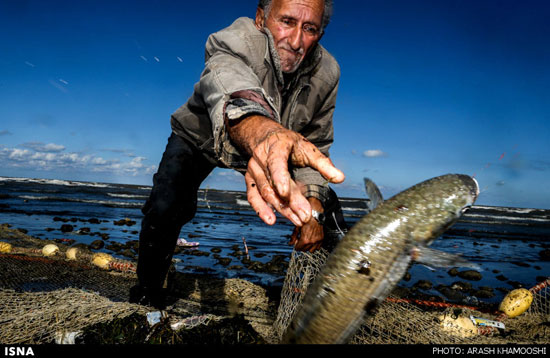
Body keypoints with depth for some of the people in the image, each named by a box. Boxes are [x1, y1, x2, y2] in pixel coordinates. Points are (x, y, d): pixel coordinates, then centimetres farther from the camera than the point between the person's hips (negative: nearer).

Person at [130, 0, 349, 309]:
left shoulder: (326, 72, -21)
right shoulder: (236, 41, -35)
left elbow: (317, 143, -12)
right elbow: (226, 79, -60)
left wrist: (313, 209, -24)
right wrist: (259, 129, -83)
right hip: (201, 138, -3)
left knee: (327, 209, -6)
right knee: (165, 208, -26)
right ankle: (148, 289, 7)